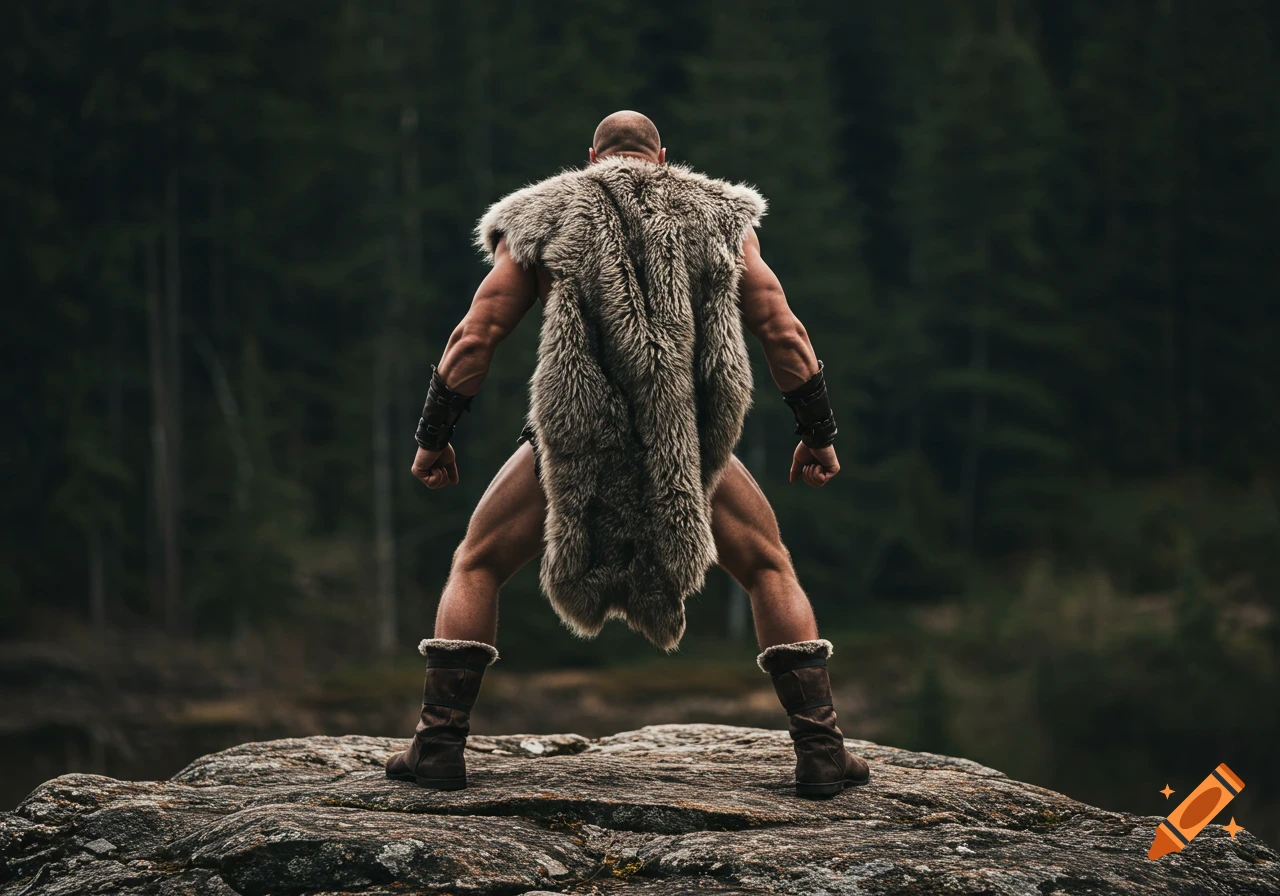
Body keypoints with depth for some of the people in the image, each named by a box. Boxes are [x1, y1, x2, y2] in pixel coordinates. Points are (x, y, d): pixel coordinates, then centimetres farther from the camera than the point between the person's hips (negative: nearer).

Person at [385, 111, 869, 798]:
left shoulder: (543, 219, 12)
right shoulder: (721, 217, 14)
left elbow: (475, 337, 8)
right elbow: (784, 335, 11)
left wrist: (433, 437, 17)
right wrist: (818, 433, 21)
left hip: (574, 439, -1)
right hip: (695, 444, 1)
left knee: (476, 568, 19)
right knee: (771, 572, 21)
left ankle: (439, 744, 9)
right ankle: (820, 752, 9)